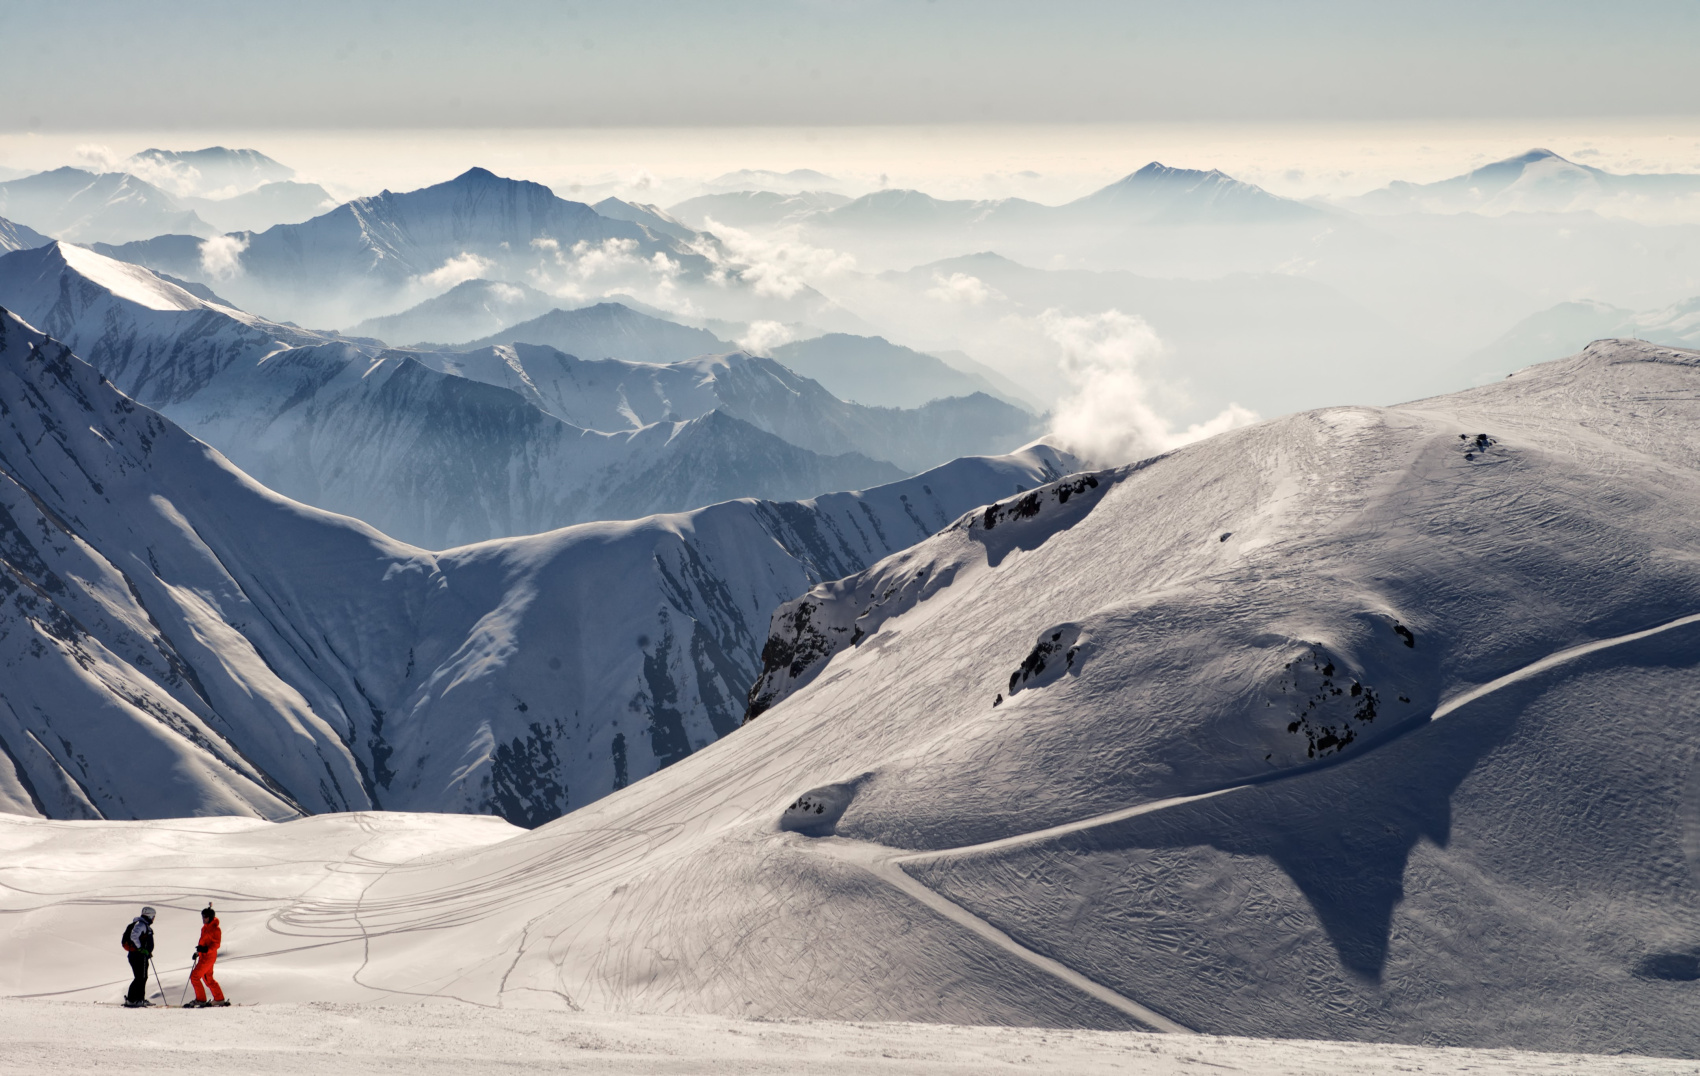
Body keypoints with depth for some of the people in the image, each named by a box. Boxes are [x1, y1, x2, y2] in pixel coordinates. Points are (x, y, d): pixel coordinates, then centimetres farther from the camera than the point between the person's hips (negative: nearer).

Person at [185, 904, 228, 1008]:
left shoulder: (215, 929, -15)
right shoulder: (205, 927, 14)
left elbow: (217, 944, -20)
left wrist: (206, 949, -32)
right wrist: (198, 952, 22)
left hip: (209, 956, -10)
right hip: (203, 956, 10)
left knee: (195, 976, -12)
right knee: (208, 979, 17)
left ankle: (200, 1000, -8)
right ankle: (219, 999, 25)